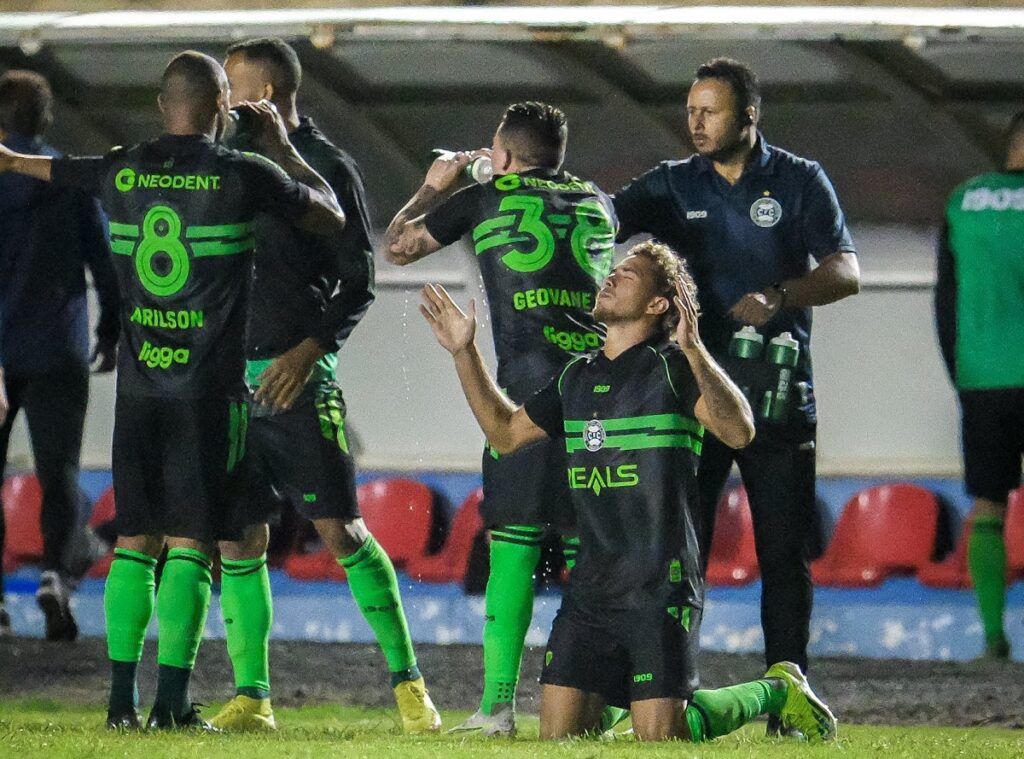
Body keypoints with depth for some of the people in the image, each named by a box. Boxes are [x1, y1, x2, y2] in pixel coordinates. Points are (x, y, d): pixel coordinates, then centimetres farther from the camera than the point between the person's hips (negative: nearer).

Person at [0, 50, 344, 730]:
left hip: (138, 386, 3)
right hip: (209, 389, -3)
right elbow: (331, 216, 8)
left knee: (134, 540, 9)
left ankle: (123, 699, 7)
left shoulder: (122, 171, 5)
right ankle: (172, 703, -6)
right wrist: (283, 148, 20)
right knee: (189, 545, -2)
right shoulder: (244, 176, -6)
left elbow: (55, 169, 29)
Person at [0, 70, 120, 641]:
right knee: (59, 472, 1)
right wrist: (112, 331, 16)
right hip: (56, 352, 0)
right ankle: (56, 573, -24)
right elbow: (105, 258, 3)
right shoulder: (76, 181, -1)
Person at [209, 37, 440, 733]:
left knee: (340, 530, -7)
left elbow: (358, 284, -5)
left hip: (297, 376, -5)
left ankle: (407, 679, 1)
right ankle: (251, 698, 7)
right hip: (230, 374, 5)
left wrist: (307, 351, -17)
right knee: (238, 537, 2)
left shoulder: (327, 168, -4)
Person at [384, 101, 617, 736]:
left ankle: (498, 703, -9)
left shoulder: (485, 199, 11)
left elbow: (397, 247, 23)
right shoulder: (598, 203, 21)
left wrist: (433, 189, 41)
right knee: (587, 546, 7)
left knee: (515, 539, -3)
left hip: (532, 384, -3)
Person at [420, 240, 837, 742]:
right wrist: (464, 352, 22)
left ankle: (776, 690, 15)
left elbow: (738, 432, -21)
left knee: (659, 736, -10)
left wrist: (693, 351, -31)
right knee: (558, 735, -2)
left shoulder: (672, 367, -5)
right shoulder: (577, 377, 15)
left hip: (661, 587, -6)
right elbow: (505, 432, 27)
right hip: (590, 588, 6)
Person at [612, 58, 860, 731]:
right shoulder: (672, 185, 8)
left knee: (784, 550, 1)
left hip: (777, 396, -1)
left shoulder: (800, 182, 3)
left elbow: (846, 272, -5)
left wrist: (779, 296, -22)